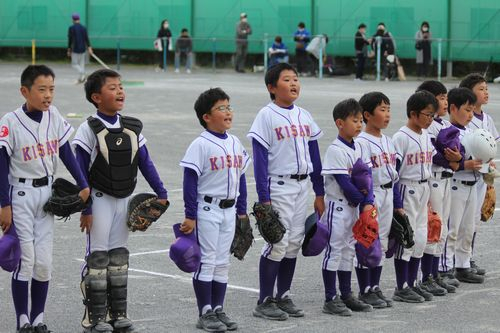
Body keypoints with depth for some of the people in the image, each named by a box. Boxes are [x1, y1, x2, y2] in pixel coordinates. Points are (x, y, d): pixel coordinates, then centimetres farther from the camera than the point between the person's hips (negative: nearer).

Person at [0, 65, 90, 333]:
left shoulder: (54, 117, -1)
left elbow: (66, 153, 6)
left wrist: (83, 185, 1)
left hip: (46, 193, 4)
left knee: (44, 261, 5)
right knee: (26, 258, -3)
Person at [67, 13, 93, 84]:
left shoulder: (71, 28, -7)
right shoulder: (84, 28, 3)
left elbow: (70, 40, -6)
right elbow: (86, 38, -1)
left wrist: (69, 50, 1)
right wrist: (89, 48, -2)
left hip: (75, 49, -4)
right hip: (83, 49, 4)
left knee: (74, 64, 2)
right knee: (82, 64, 11)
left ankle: (82, 73, -23)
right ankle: (80, 79, 9)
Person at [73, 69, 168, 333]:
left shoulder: (132, 128, 2)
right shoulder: (89, 129, -12)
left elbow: (145, 163, 6)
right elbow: (81, 172, -11)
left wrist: (161, 194, 1)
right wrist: (85, 209, -14)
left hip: (125, 199, 5)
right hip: (100, 199, -5)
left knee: (119, 256, 10)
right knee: (97, 256, -2)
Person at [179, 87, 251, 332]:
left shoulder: (235, 143, 8)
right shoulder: (200, 145, -13)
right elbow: (190, 181, -13)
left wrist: (242, 211, 14)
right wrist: (190, 216, -15)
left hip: (229, 211, 7)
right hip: (207, 209, -7)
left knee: (222, 262, 11)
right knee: (207, 261, -2)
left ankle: (218, 310, 19)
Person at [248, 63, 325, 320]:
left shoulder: (304, 116, 10)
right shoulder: (266, 116, -8)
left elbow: (314, 155, 14)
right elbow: (260, 159, -11)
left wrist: (319, 194, 12)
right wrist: (264, 198, -16)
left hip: (302, 187, 6)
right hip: (279, 187, -6)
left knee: (294, 244, 9)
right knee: (277, 243, -6)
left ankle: (283, 297, 19)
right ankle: (264, 302, 1)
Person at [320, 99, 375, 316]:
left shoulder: (358, 148, 9)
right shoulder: (335, 150, -16)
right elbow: (344, 182, -19)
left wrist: (368, 203, -9)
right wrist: (362, 200, -10)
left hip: (354, 206, 8)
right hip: (337, 206, -8)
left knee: (348, 250, 13)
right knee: (334, 250, -4)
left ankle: (346, 296, 20)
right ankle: (330, 300, -1)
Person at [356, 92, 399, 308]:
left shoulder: (388, 142, 13)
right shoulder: (361, 143, -12)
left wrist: (398, 205, 17)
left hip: (387, 197, 8)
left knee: (381, 244, 12)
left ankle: (375, 288, 21)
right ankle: (365, 291, 5)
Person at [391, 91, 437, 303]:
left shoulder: (426, 136, 10)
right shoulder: (401, 138, -14)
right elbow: (394, 171, -15)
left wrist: (429, 196, 18)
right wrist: (395, 201, -17)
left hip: (423, 190, 8)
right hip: (407, 191, -8)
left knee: (420, 238, 10)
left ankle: (412, 284, 19)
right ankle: (401, 288, 3)